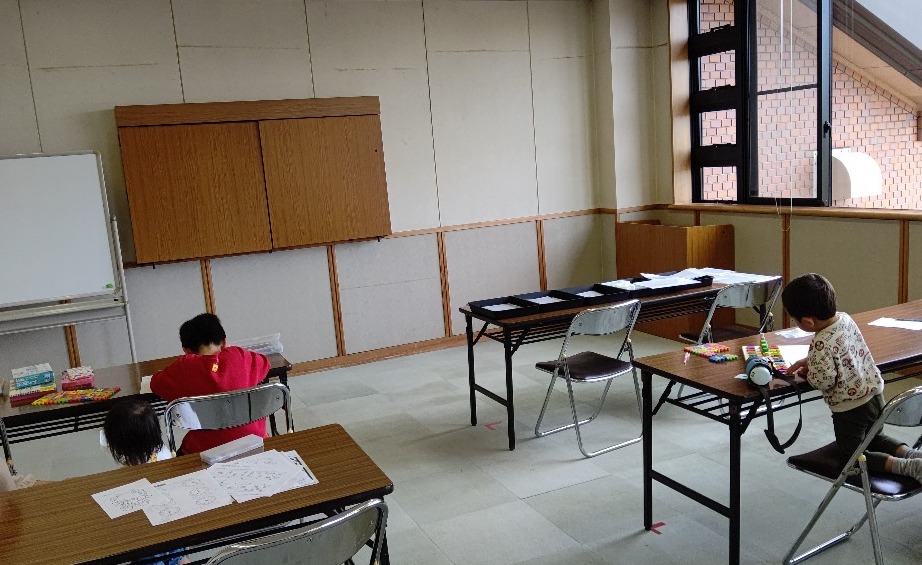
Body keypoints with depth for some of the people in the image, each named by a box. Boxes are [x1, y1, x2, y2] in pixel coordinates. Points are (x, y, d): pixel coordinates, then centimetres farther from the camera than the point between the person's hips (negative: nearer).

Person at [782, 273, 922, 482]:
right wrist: (805, 361, 10)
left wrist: (807, 373, -7)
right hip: (875, 394, 9)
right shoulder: (845, 318, -3)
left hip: (851, 408, -9)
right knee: (872, 439, 31)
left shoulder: (822, 344, -30)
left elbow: (824, 382, -26)